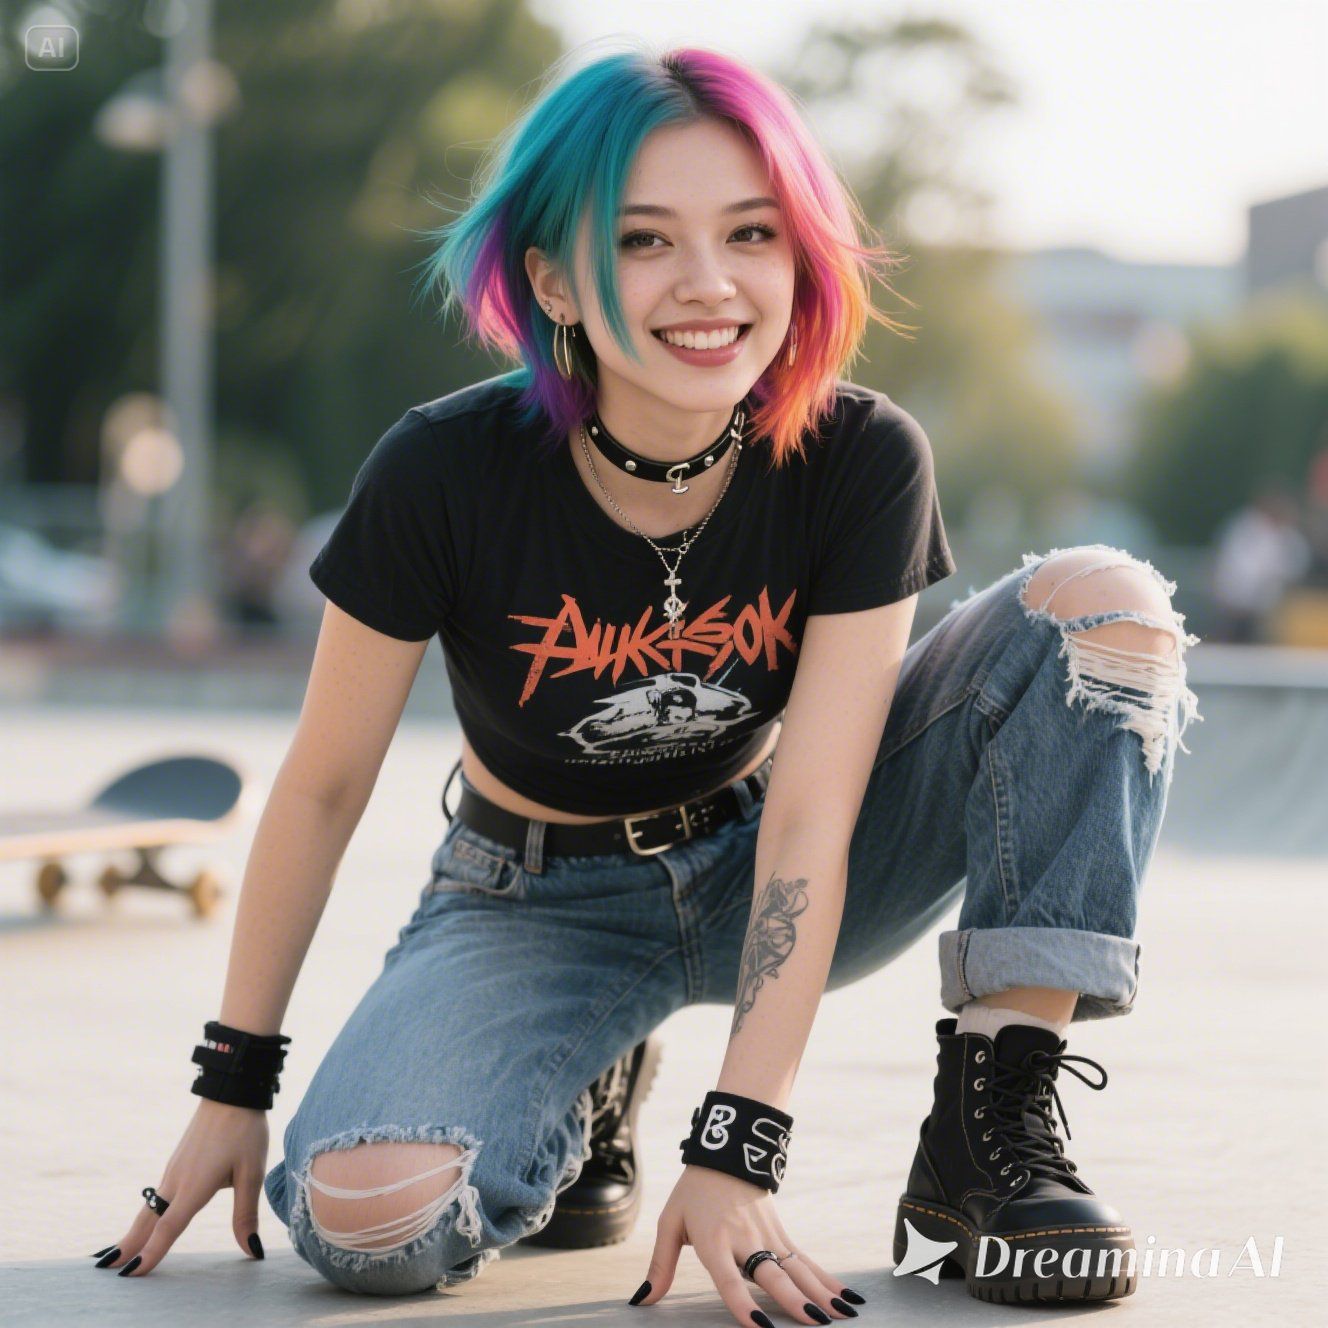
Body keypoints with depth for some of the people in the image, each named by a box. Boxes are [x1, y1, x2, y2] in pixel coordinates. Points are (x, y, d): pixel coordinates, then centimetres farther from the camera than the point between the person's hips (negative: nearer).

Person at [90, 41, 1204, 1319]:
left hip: (758, 879, 1)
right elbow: (322, 785, -11)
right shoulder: (446, 474, -23)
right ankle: (580, 1088, 5)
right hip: (541, 908, -1)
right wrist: (234, 1085, -5)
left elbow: (809, 819, -24)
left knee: (1106, 604, -20)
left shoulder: (861, 462, -20)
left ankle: (988, 1135, -19)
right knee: (370, 1221, -32)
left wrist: (735, 1152, -31)